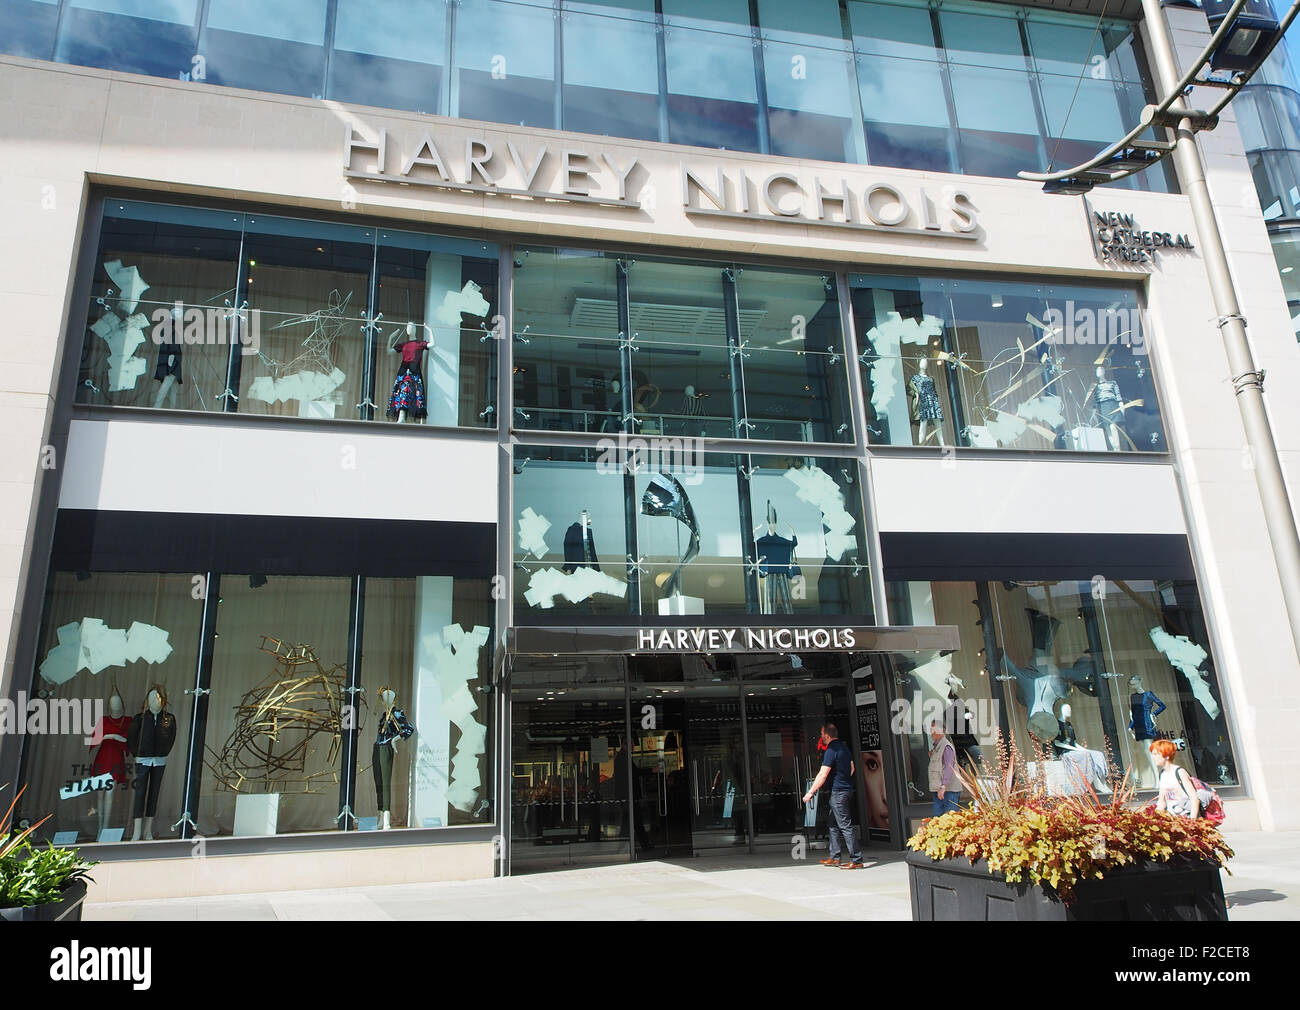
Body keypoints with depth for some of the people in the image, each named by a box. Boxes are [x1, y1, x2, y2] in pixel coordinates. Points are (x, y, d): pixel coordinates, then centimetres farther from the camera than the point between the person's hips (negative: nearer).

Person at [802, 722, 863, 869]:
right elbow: (852, 768, 20)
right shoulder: (844, 746, 11)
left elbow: (822, 775, -18)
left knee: (845, 826, -6)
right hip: (847, 789, 10)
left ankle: (856, 860, -4)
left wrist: (811, 792, -13)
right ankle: (834, 858, 19)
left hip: (838, 791, -10)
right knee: (834, 824, 15)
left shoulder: (831, 751, -17)